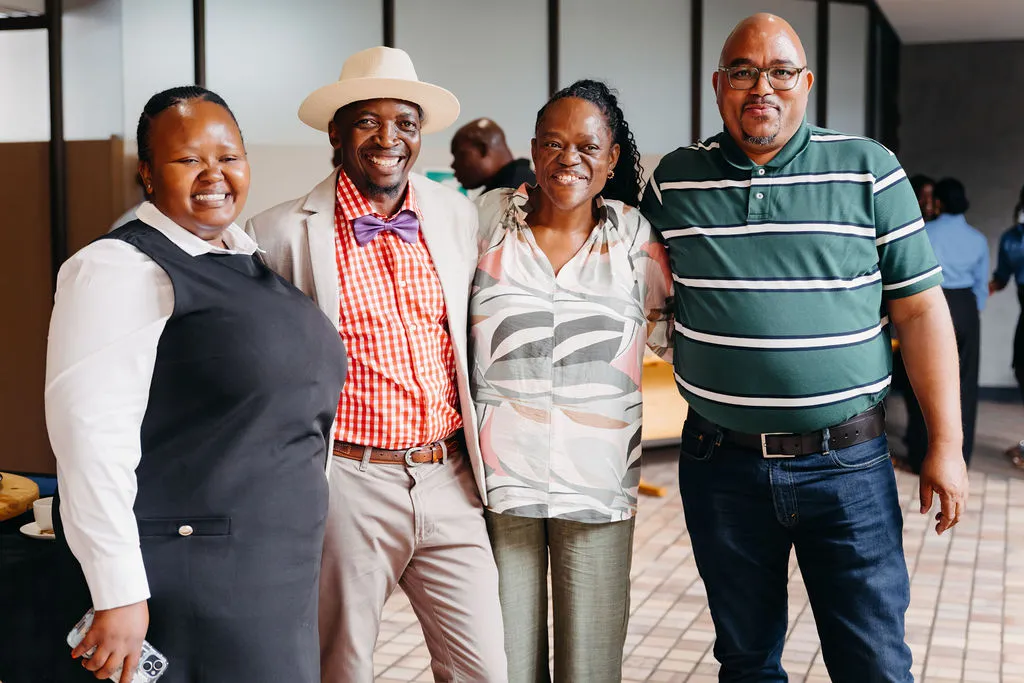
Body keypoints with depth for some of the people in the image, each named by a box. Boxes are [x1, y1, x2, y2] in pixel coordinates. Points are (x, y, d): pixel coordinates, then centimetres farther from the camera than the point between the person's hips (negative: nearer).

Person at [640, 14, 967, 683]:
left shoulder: (870, 170, -1)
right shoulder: (674, 180, 4)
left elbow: (920, 309, -1)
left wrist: (946, 444, -4)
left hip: (847, 463, -1)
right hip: (721, 464, 2)